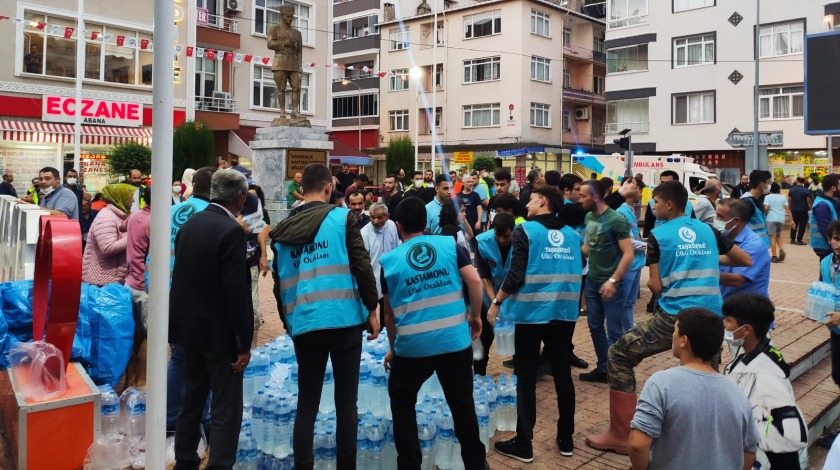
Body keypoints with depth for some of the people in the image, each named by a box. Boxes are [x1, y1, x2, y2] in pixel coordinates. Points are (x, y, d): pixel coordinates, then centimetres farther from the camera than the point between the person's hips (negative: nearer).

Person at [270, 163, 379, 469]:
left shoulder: (282, 230, 10)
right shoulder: (342, 217, -1)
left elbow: (279, 282, 14)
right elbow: (362, 266, -7)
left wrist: (287, 322, 23)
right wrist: (372, 309, 1)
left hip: (304, 325, 3)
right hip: (344, 320, -3)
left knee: (307, 402, 12)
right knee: (346, 401, 6)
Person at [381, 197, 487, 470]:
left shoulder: (388, 261, 2)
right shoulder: (450, 244, 1)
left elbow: (390, 313, 8)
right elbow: (474, 281, -8)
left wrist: (393, 348, 20)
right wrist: (476, 316, 7)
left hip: (412, 345, -1)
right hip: (455, 340, 1)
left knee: (402, 403, 21)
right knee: (463, 403, 17)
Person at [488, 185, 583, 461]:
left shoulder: (525, 230, -8)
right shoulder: (572, 234, 8)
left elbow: (516, 275, -14)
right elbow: (578, 272, 15)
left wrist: (496, 303, -4)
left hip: (531, 312, -5)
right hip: (564, 312, 5)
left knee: (526, 377, 4)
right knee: (562, 373, 14)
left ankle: (523, 444, 10)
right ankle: (566, 439, 24)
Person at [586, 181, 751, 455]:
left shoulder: (658, 235, -1)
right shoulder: (708, 230, 12)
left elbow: (655, 286, -3)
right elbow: (745, 261, 21)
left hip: (675, 318, -5)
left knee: (619, 356, 7)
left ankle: (621, 435, 6)